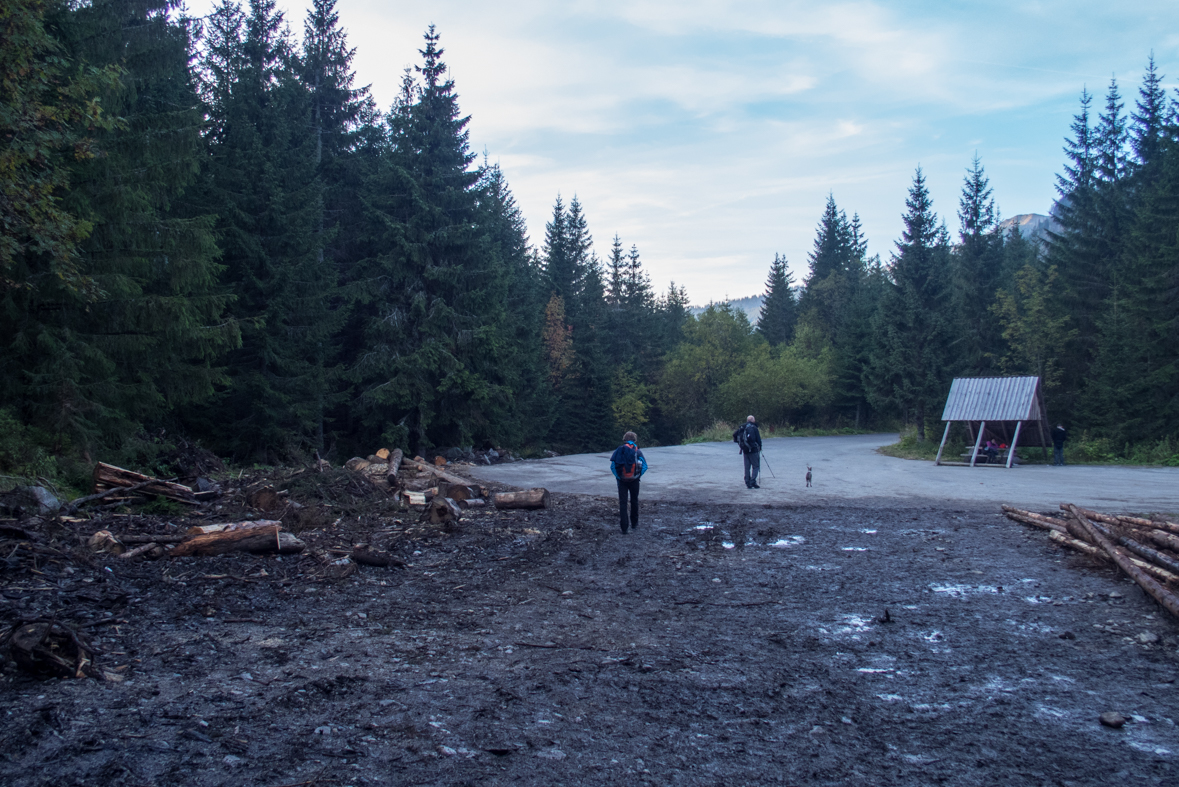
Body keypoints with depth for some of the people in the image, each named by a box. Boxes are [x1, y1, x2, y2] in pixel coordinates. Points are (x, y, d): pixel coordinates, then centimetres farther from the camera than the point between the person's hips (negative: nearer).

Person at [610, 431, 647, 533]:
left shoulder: (619, 450, 2)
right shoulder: (637, 451, -2)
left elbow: (612, 466, -5)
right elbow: (644, 466, -9)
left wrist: (618, 476, 1)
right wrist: (638, 476, 3)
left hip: (622, 481, 0)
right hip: (634, 480, 0)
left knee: (622, 502, 0)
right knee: (634, 501, 16)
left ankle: (624, 526, -8)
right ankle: (634, 523, 26)